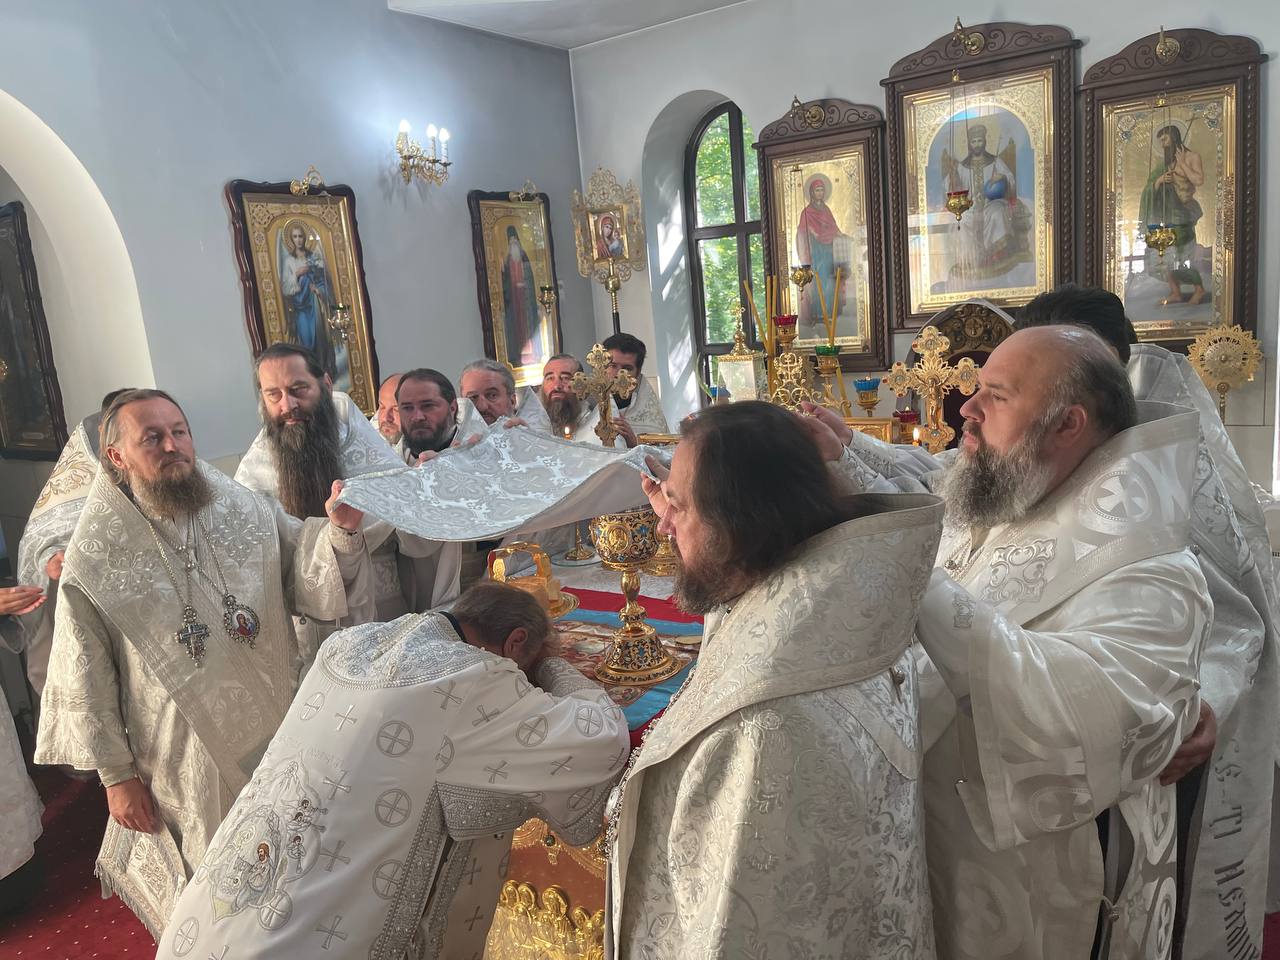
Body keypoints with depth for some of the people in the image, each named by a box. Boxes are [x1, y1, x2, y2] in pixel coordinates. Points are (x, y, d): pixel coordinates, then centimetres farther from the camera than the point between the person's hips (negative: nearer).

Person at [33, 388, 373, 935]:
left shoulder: (250, 513, -5)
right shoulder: (94, 559, -9)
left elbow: (314, 588, -13)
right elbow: (86, 679, -4)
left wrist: (340, 530, -32)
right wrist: (115, 774, -1)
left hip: (278, 739, 2)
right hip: (184, 763, -2)